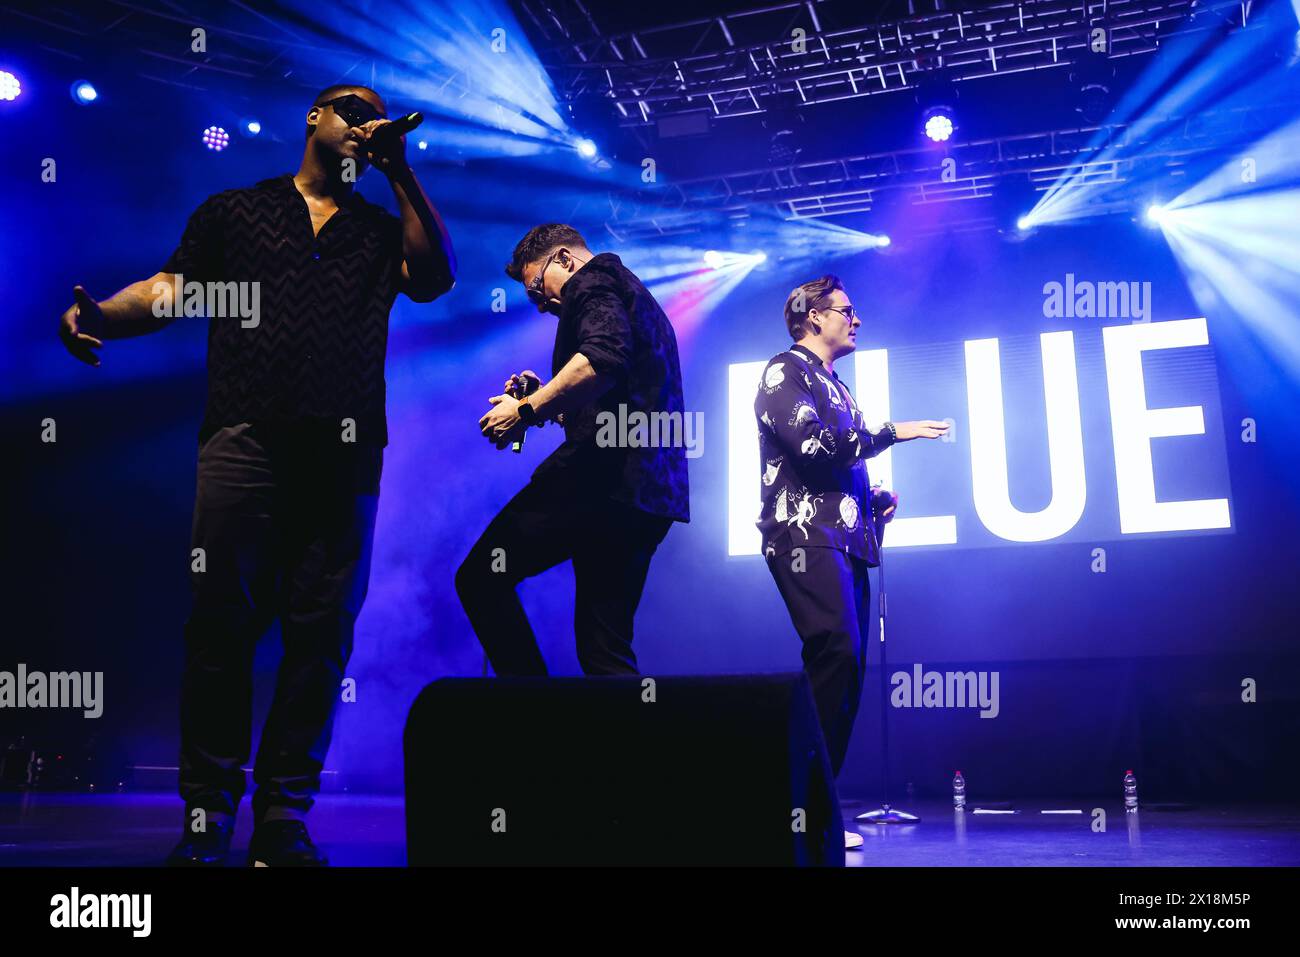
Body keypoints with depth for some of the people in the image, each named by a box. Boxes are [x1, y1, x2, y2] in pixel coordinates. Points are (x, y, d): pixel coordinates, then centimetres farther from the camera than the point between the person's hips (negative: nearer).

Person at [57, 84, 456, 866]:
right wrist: (100, 315, -10)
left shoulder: (383, 231, 24)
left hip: (345, 452, 2)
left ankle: (285, 818, 6)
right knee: (223, 623, -5)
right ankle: (206, 818, 4)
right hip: (245, 440, -1)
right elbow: (171, 289, 10)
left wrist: (402, 174, 8)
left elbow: (437, 279, 5)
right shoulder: (236, 210, 21)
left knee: (323, 632, -1)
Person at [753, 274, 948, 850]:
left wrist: (875, 498, 13)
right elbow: (812, 446, -14)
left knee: (845, 665, 2)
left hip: (846, 541, 9)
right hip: (806, 536, -9)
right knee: (837, 652, -23)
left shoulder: (833, 386, 27)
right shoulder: (785, 371, 1)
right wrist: (891, 432, -5)